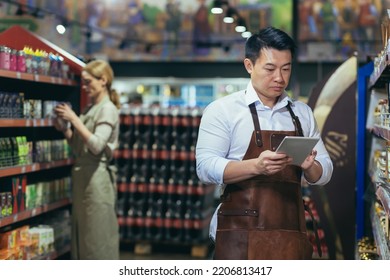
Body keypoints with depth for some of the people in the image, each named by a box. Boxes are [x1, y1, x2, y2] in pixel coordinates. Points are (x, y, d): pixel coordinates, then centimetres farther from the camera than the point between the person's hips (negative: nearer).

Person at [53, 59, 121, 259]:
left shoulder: (108, 109, -9)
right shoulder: (90, 109, 15)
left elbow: (96, 146, -21)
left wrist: (74, 119, -18)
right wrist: (65, 129, 1)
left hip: (96, 177, -9)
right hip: (82, 175, 9)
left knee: (98, 235, -3)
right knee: (83, 233, 13)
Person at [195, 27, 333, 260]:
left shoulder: (303, 113, 14)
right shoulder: (222, 110, -1)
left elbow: (324, 173, 12)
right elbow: (206, 167, -11)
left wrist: (310, 166, -12)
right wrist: (256, 166, -26)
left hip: (291, 234, 5)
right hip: (241, 234, -4)